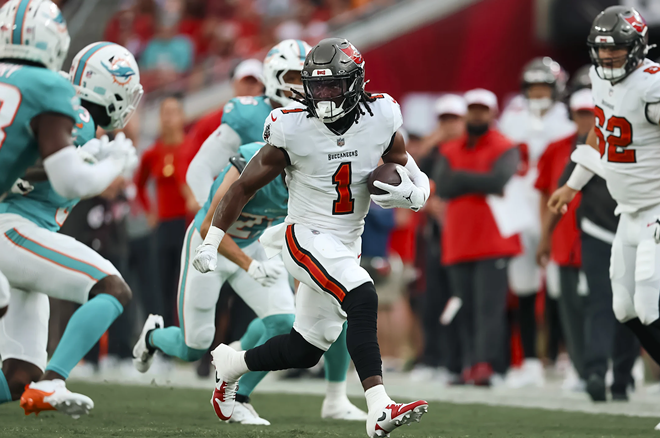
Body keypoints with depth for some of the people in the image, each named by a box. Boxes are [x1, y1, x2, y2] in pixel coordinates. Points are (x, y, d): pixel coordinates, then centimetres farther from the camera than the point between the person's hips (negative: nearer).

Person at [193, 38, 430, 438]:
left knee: (306, 351, 11)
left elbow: (414, 175, 6)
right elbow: (245, 186, -4)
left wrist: (410, 194, -19)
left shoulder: (381, 118, -8)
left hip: (346, 246, 5)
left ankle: (230, 364, 37)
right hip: (306, 236, -5)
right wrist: (211, 243, -4)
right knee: (363, 299, -30)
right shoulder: (293, 129, -15)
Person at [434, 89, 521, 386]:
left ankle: (485, 365, -20)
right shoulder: (450, 151, 16)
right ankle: (470, 366, 9)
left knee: (489, 304, -13)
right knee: (465, 309, 5)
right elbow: (442, 186, 1)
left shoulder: (505, 149, 2)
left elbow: (499, 180, -16)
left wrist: (461, 178, -5)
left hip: (493, 242, -5)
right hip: (458, 244, 5)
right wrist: (480, 181, -7)